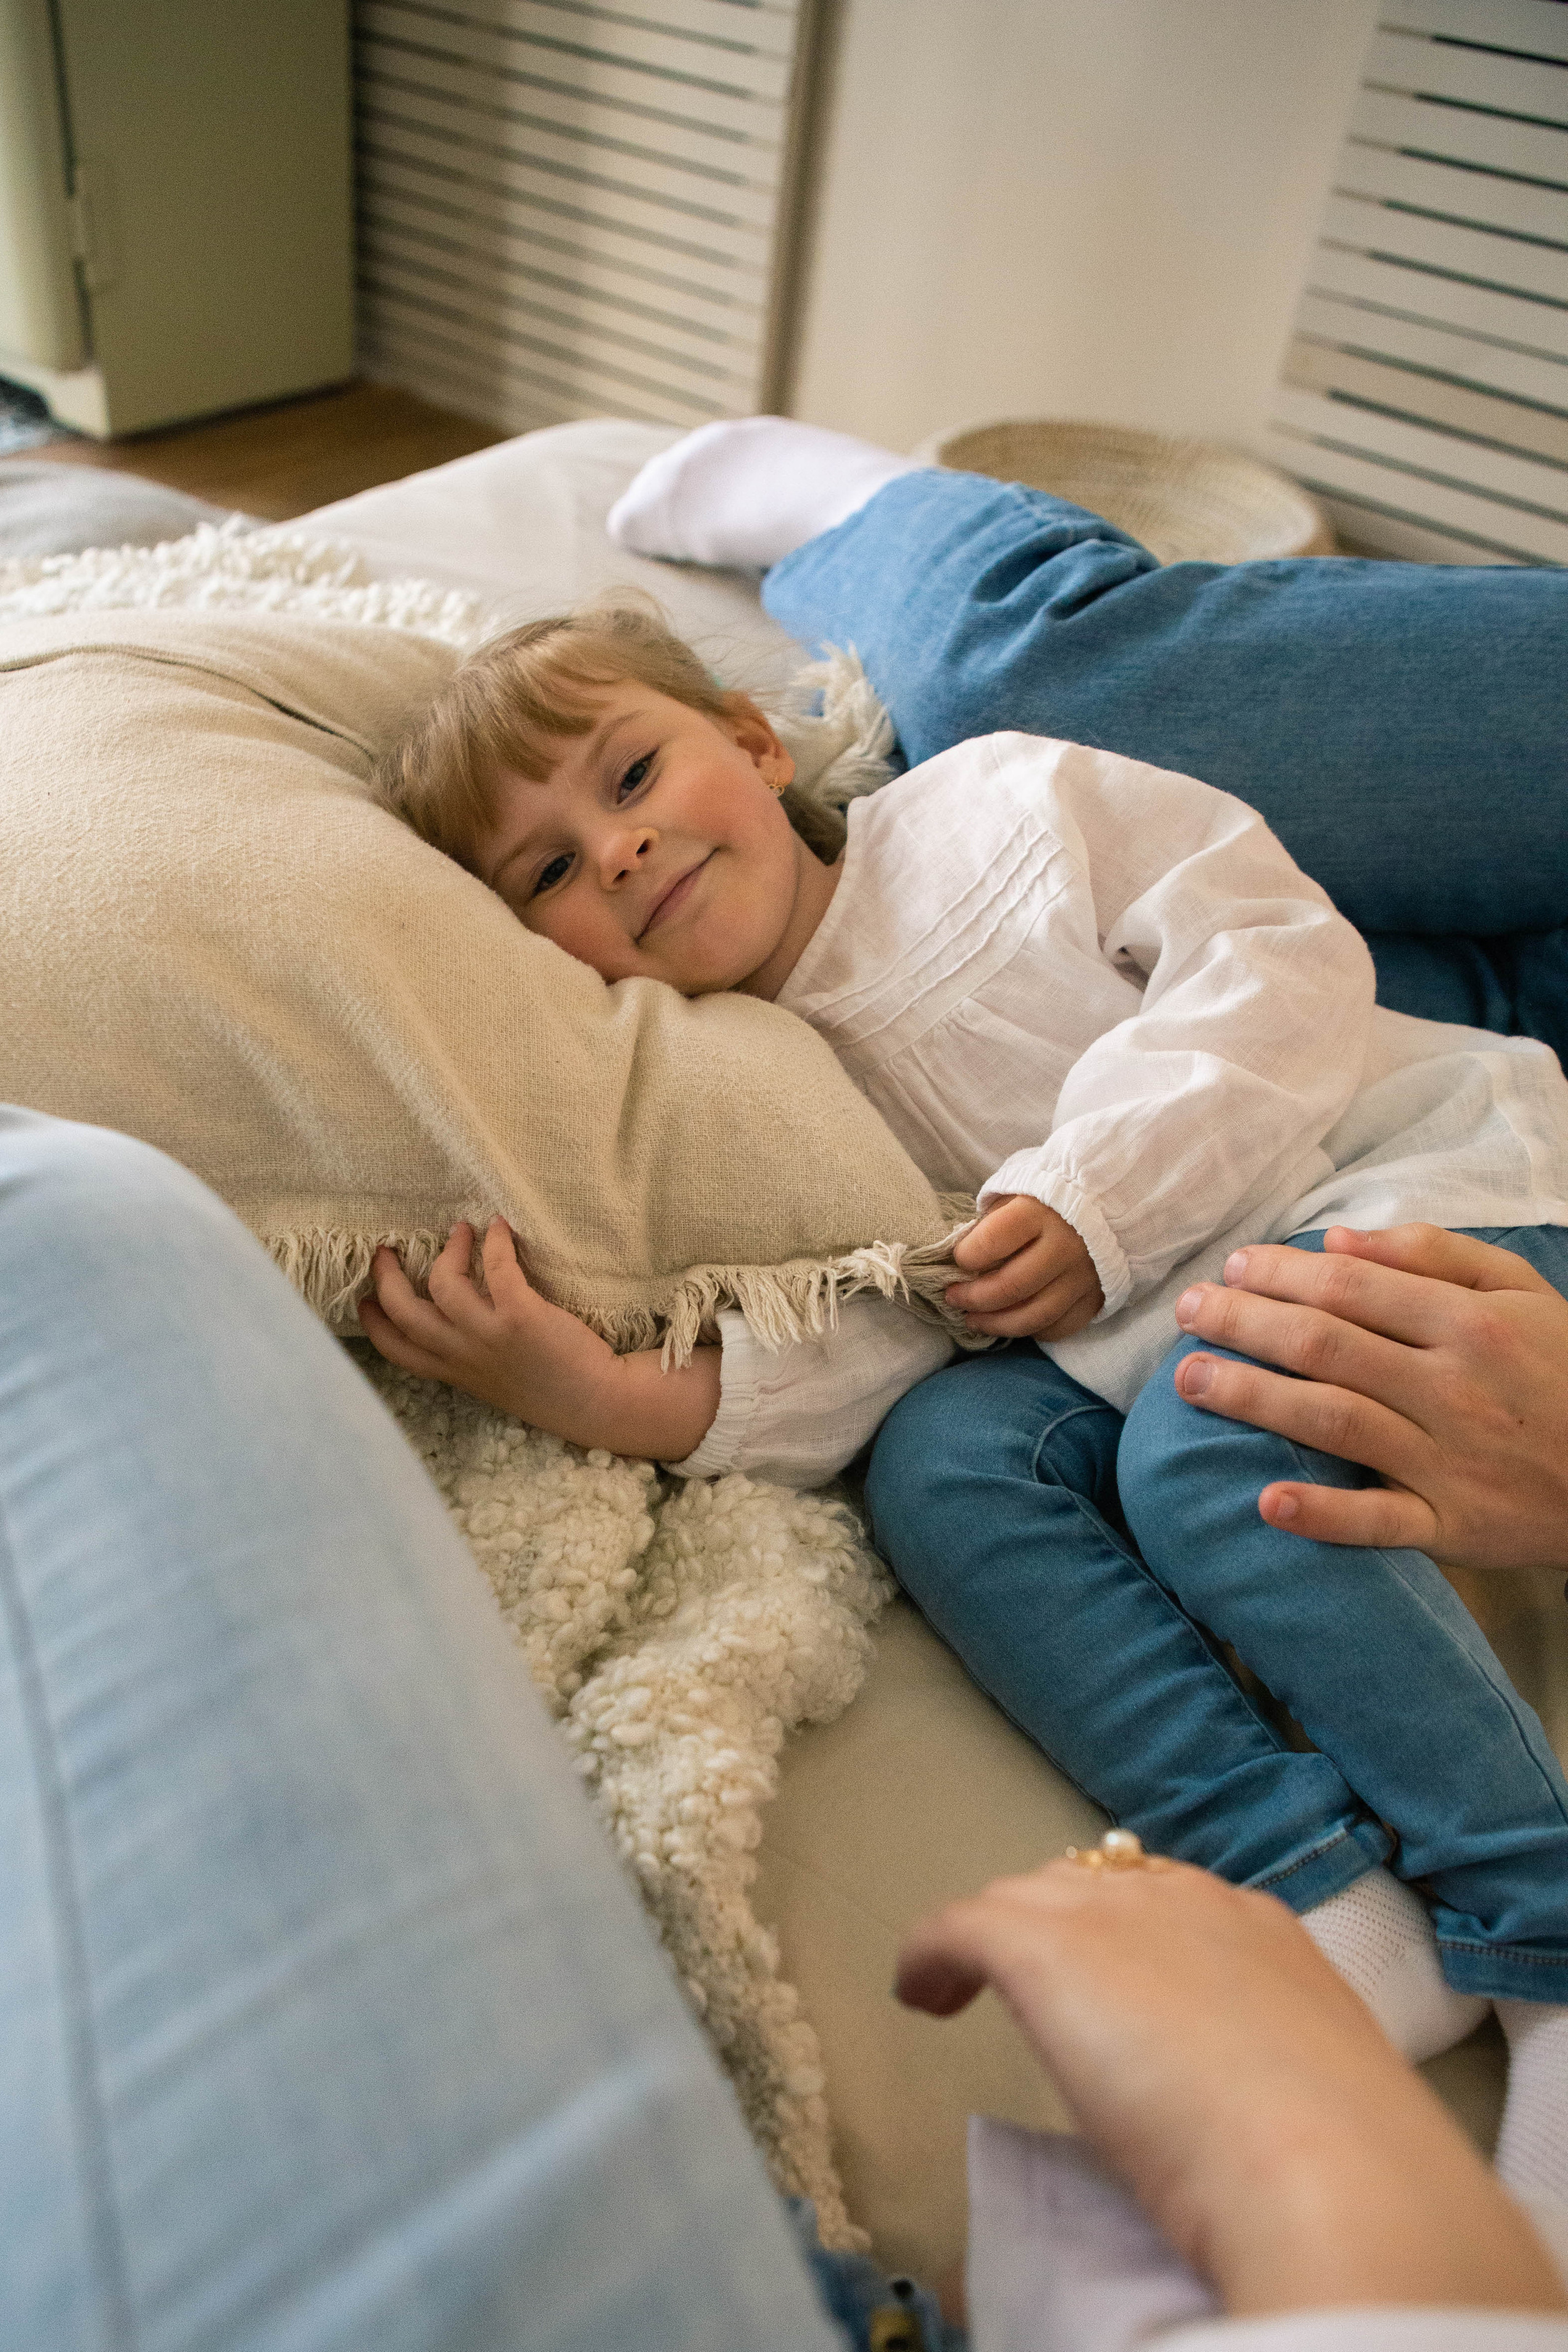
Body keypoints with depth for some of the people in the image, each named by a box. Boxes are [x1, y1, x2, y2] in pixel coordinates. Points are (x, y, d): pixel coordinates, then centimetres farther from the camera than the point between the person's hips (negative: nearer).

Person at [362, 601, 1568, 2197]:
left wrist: (1094, 1193, -17)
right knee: (934, 1461, -23)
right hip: (1124, 1331, 3)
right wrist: (611, 1395, -28)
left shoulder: (1002, 801, 1)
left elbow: (1279, 955, -6)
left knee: (1200, 1451, -31)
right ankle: (1324, 1896, -25)